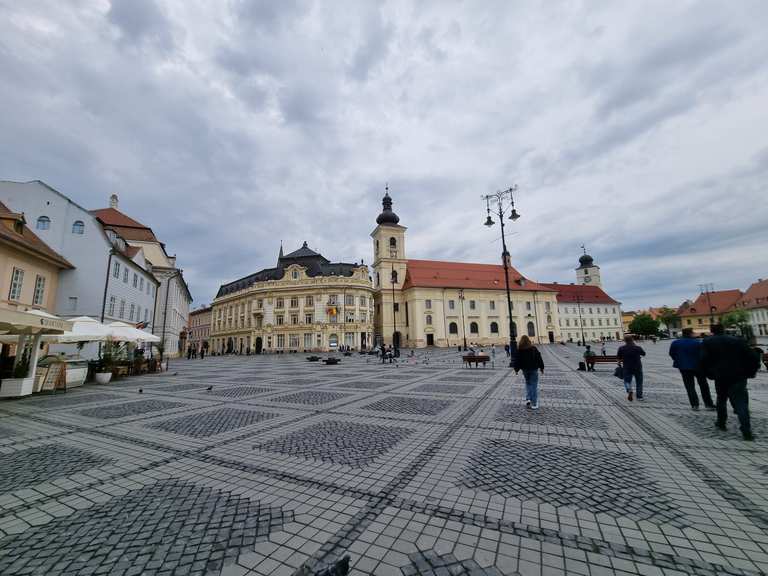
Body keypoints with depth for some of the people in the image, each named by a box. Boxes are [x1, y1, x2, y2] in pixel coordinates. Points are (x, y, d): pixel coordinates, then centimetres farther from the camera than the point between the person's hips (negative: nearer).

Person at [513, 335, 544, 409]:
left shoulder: (519, 350, -6)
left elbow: (517, 360, -3)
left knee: (528, 383, 20)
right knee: (534, 385, 3)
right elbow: (539, 358, 0)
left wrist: (516, 369, 7)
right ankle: (534, 404, 3)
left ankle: (528, 399, 5)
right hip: (534, 369, -1)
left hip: (525, 370, 1)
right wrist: (541, 367, 10)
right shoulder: (534, 348, -6)